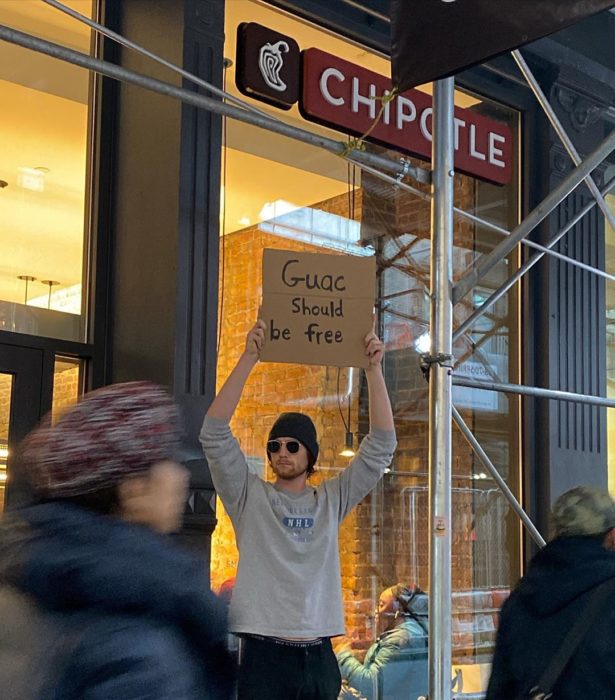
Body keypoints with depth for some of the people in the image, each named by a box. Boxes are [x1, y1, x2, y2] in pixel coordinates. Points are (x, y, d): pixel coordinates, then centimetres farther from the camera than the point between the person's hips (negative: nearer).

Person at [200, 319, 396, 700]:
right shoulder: (250, 496, 3)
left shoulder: (332, 500, 9)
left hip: (318, 655, 3)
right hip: (264, 654, -3)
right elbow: (215, 434, -9)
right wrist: (248, 359, -16)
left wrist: (375, 369, -4)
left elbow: (381, 446, 4)